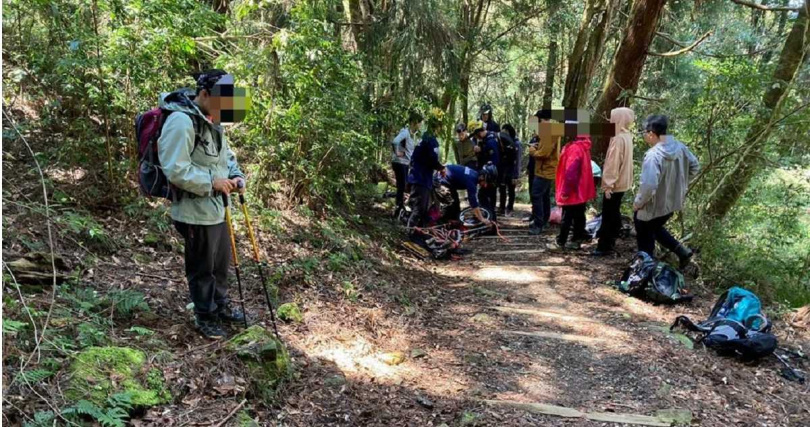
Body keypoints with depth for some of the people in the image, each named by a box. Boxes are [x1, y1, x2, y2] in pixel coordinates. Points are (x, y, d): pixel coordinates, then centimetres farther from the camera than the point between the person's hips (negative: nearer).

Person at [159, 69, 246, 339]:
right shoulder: (181, 121, -21)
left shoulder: (211, 121, 9)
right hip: (196, 213, -9)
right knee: (202, 269, 8)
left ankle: (221, 306, 41)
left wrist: (236, 176, 1)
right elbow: (175, 170, -27)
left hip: (217, 209, 9)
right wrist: (212, 182, -21)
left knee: (222, 262, 22)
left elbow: (226, 154, 21)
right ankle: (205, 316, 26)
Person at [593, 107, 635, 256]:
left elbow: (613, 164, -23)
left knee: (608, 215, -3)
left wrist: (608, 185, -21)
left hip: (614, 183, -9)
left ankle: (604, 246, 2)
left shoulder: (619, 138, -21)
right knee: (614, 213, 18)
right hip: (622, 182, 9)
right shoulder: (626, 135, 9)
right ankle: (609, 241, 29)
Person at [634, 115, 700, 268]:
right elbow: (695, 166, 9)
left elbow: (648, 185, -37)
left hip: (653, 206, -8)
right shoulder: (679, 147, -6)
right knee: (656, 228, 32)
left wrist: (638, 202, -20)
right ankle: (682, 251, 22)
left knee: (645, 240, 13)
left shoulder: (653, 155, -31)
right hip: (673, 201, 8)